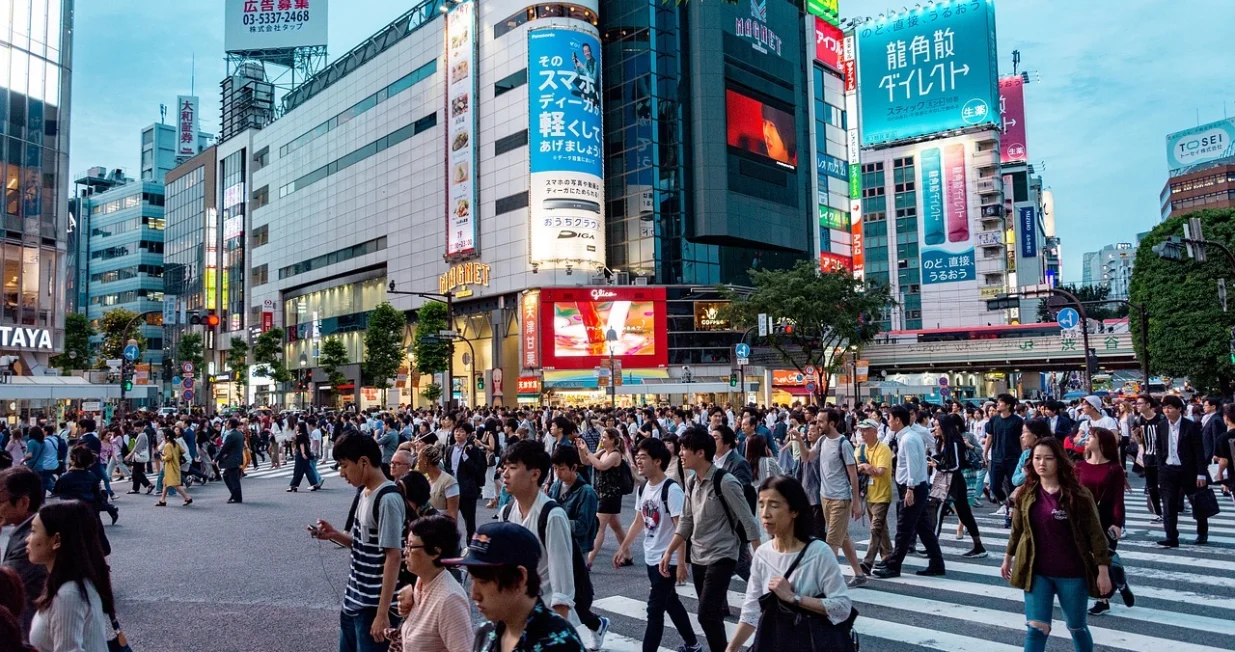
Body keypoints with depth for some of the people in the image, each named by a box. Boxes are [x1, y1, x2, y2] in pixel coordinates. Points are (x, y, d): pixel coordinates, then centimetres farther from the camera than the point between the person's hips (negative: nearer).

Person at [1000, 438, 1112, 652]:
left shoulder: (1078, 495, -11)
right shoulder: (1025, 494, -1)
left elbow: (1095, 534, -8)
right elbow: (1017, 530, 12)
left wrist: (1103, 570, -10)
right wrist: (1008, 558, 20)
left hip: (1072, 574, -2)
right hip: (1036, 572, 2)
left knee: (1077, 627, 16)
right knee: (1036, 629, -3)